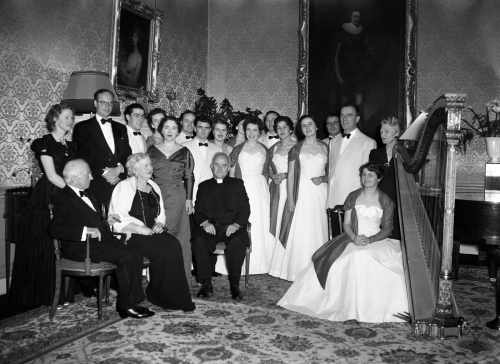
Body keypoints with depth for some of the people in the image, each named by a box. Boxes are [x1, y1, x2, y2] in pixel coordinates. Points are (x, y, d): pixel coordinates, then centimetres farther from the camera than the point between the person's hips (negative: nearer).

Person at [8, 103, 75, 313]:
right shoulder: (44, 143, -4)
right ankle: (39, 295, 10)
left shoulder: (70, 146, 16)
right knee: (42, 248, 0)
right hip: (46, 198, -6)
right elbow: (52, 175, -12)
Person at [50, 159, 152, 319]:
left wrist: (109, 222, 12)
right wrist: (86, 230, -23)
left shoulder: (88, 195, 23)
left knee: (136, 256, -14)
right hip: (81, 247, -8)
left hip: (102, 239, 8)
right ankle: (125, 306, -12)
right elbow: (55, 229, -16)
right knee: (126, 257, -24)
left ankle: (132, 301, -10)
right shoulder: (62, 198, -4)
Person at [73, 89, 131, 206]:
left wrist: (119, 169, -7)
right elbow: (82, 158, -2)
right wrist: (103, 174, -11)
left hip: (121, 186, 3)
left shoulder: (121, 128, 19)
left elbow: (128, 156, 13)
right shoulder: (82, 128, 6)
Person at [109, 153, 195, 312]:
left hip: (152, 232, 6)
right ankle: (160, 296, -12)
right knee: (163, 250, -28)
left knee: (174, 244, -23)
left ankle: (175, 297, -16)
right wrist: (141, 229, -18)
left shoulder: (154, 187, 20)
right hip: (131, 236, -6)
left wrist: (159, 224, 1)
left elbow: (161, 214, 23)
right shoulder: (124, 187, 0)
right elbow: (120, 217, -10)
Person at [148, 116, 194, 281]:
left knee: (179, 234, -1)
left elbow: (189, 177, 4)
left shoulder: (184, 152, 6)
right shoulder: (152, 150, 10)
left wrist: (189, 199, -3)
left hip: (178, 197, -1)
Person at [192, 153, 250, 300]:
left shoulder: (237, 184, 19)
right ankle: (206, 284, -17)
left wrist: (236, 224, -11)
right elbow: (198, 210, 12)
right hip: (210, 227, 1)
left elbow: (245, 209, 8)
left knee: (238, 243, -33)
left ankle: (234, 285, -17)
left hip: (232, 227, -1)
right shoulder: (204, 186, 22)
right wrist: (205, 222, -10)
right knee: (199, 241, -30)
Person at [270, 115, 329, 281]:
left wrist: (323, 178, -7)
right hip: (301, 193, -2)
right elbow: (290, 175, 1)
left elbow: (330, 172, 15)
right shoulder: (296, 149, 4)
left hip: (320, 193, 2)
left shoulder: (324, 148, 10)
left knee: (317, 231, 3)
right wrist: (290, 199, -6)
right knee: (299, 231, -3)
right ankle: (297, 270, 8)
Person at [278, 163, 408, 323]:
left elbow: (387, 228, 1)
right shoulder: (353, 197, 8)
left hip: (376, 240, -2)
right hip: (353, 239, 2)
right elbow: (346, 224, 6)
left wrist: (370, 239, -16)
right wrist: (354, 238, -15)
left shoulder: (386, 201, 5)